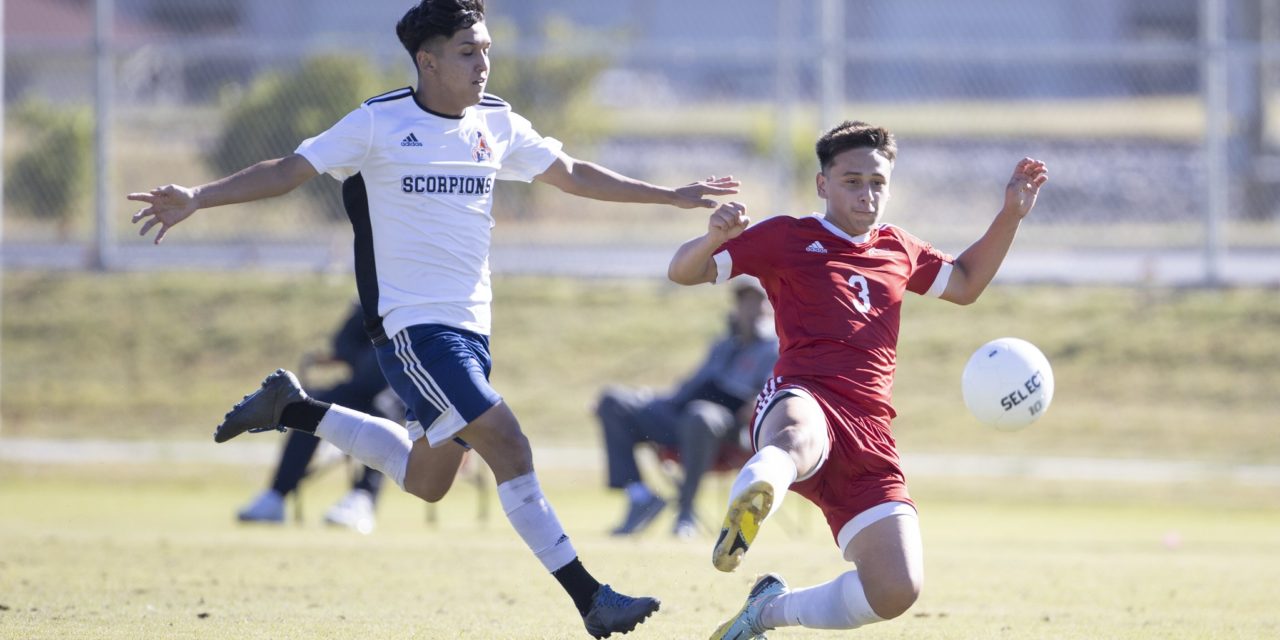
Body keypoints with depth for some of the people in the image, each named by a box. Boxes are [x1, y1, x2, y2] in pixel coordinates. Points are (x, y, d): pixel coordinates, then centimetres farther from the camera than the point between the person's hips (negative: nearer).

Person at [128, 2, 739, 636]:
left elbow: (574, 175, 17)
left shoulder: (497, 125, 8)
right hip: (411, 323, -7)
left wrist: (673, 196, 15)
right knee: (507, 446, -17)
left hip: (469, 323, 7)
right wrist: (197, 198, -17)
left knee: (421, 477, 17)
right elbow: (288, 171, -6)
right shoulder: (378, 123, -7)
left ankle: (292, 408, 34)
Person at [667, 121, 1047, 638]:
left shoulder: (898, 251, 27)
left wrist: (1010, 216, 34)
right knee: (799, 437, -47)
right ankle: (747, 504, -81)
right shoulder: (788, 237, 11)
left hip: (869, 439, 5)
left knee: (896, 592, -10)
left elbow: (965, 284, 46)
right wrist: (714, 238, -15)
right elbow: (684, 271, 8)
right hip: (803, 401, -5)